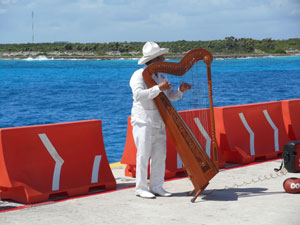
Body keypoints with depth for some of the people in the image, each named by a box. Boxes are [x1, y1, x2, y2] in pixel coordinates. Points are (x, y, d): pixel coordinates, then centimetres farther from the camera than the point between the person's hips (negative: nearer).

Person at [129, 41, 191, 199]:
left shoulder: (161, 76, 15)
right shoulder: (139, 75, -9)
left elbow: (170, 96, 18)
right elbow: (139, 94, -24)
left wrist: (180, 90, -2)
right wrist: (158, 88, -27)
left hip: (159, 123, 7)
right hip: (143, 122, -7)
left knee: (160, 155, 5)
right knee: (143, 155, -5)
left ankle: (156, 186, 13)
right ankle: (141, 188, 3)